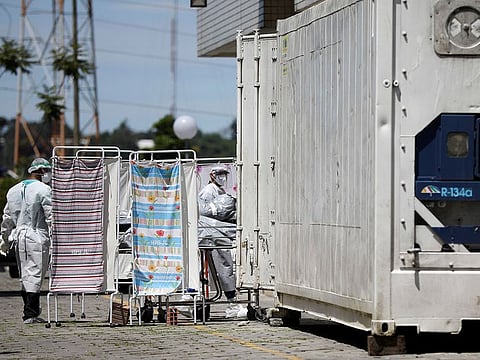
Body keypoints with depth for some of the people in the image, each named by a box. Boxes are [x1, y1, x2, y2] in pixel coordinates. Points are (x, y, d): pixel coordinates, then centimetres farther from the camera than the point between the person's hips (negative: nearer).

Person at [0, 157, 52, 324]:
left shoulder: (13, 190, 13)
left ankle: (31, 311, 18)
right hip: (37, 237, -7)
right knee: (35, 275, -5)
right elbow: (51, 217, -12)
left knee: (25, 276, 13)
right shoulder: (43, 190, -8)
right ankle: (30, 314, -7)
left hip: (19, 236, 7)